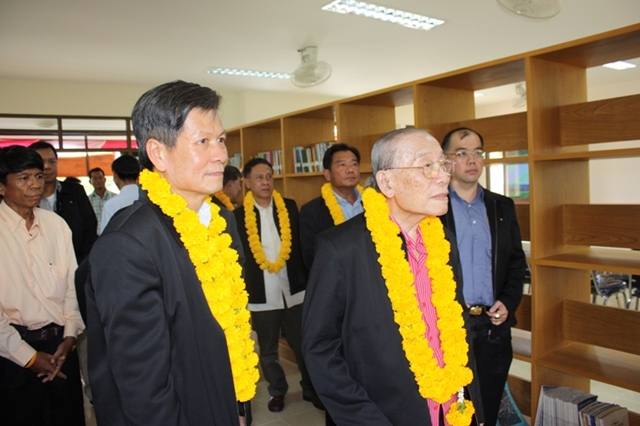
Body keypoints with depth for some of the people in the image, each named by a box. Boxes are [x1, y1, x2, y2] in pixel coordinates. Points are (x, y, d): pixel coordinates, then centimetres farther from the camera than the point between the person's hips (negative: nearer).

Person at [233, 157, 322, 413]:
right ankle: (277, 391, 38)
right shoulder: (238, 216, -5)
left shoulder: (290, 207, 0)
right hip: (261, 296, -1)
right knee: (268, 351, 17)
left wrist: (307, 281, -3)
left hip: (294, 291, 1)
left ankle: (311, 389, 35)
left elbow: (302, 244, 2)